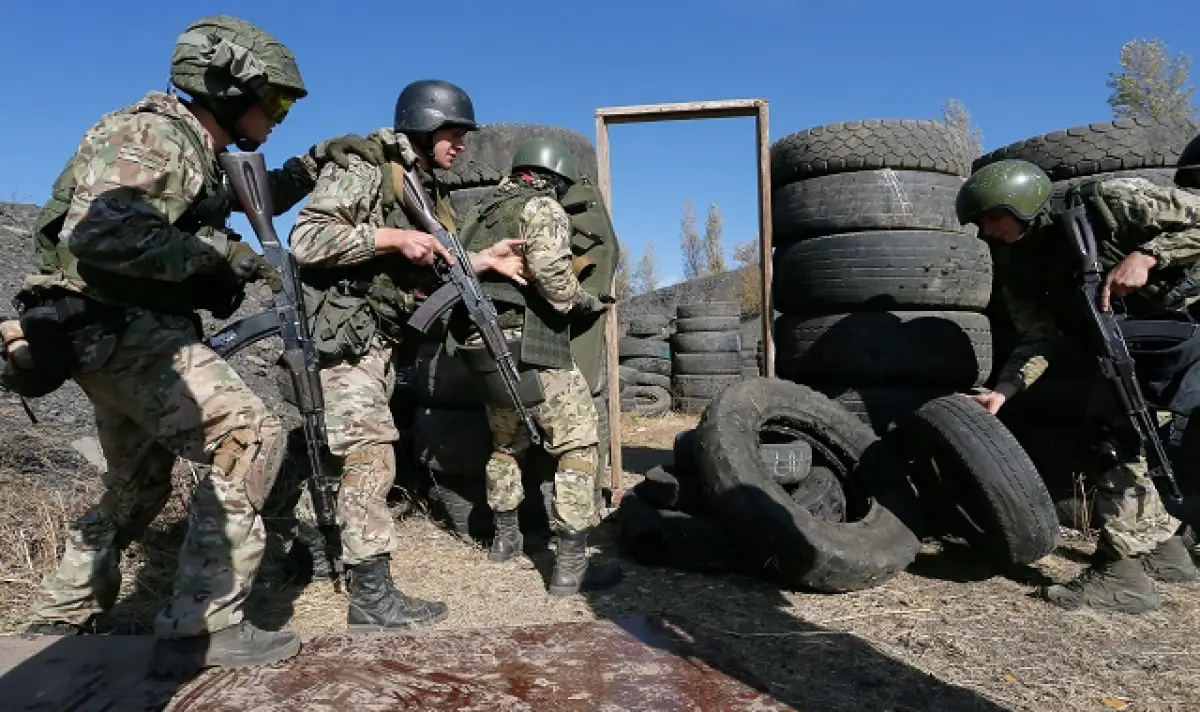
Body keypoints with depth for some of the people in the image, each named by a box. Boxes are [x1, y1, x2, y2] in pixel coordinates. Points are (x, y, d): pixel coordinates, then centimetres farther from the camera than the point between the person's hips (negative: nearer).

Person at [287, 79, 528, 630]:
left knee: (342, 452, 17)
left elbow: (426, 269, 16)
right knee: (370, 456, -11)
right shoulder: (362, 168, -11)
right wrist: (392, 237, -23)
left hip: (381, 339, 9)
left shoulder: (428, 189, 16)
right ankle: (372, 594, -5)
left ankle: (315, 545, 33)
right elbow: (305, 239, -20)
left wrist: (483, 260, 3)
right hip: (345, 335, -9)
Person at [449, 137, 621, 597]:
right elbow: (551, 273, -19)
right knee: (578, 443, -3)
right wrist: (586, 302, -3)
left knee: (507, 442, 25)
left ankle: (505, 538, 37)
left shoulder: (484, 210, 21)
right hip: (528, 346, -8)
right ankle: (570, 567, -5)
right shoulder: (542, 208, -3)